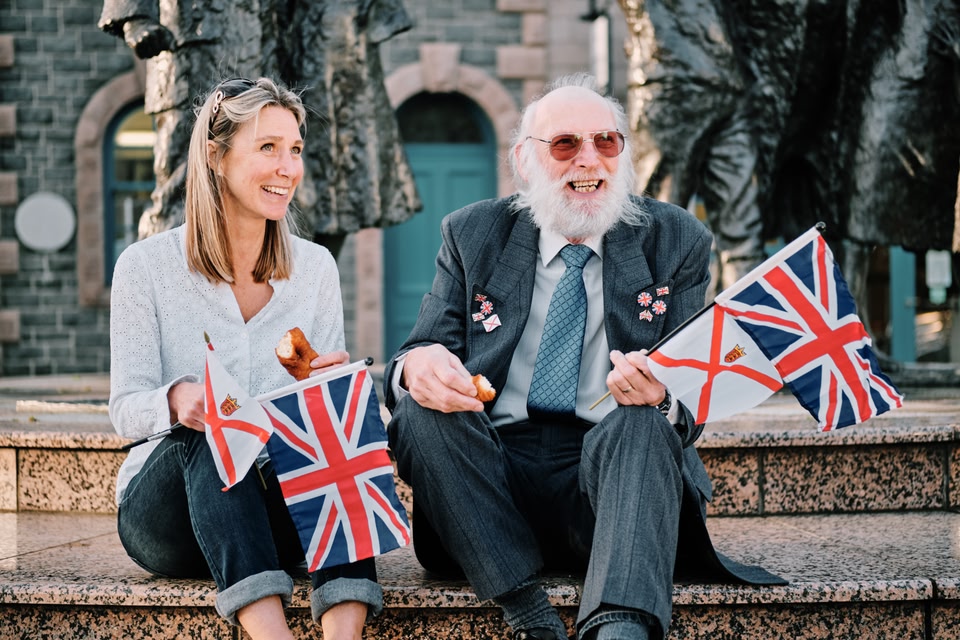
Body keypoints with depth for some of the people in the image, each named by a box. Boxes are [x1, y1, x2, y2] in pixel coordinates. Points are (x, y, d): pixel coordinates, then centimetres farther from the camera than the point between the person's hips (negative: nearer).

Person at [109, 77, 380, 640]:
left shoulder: (315, 267, 7)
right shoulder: (147, 266, -2)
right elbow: (126, 408, -4)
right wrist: (177, 400, -28)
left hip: (283, 513, 2)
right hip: (166, 518, -2)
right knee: (210, 434, -34)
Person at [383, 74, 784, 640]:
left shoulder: (678, 242, 7)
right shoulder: (474, 235, 10)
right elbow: (424, 352, 4)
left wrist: (662, 397, -26)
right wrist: (416, 366, -24)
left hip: (616, 467, -1)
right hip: (494, 475, 2)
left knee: (641, 422, -32)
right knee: (422, 407, -26)